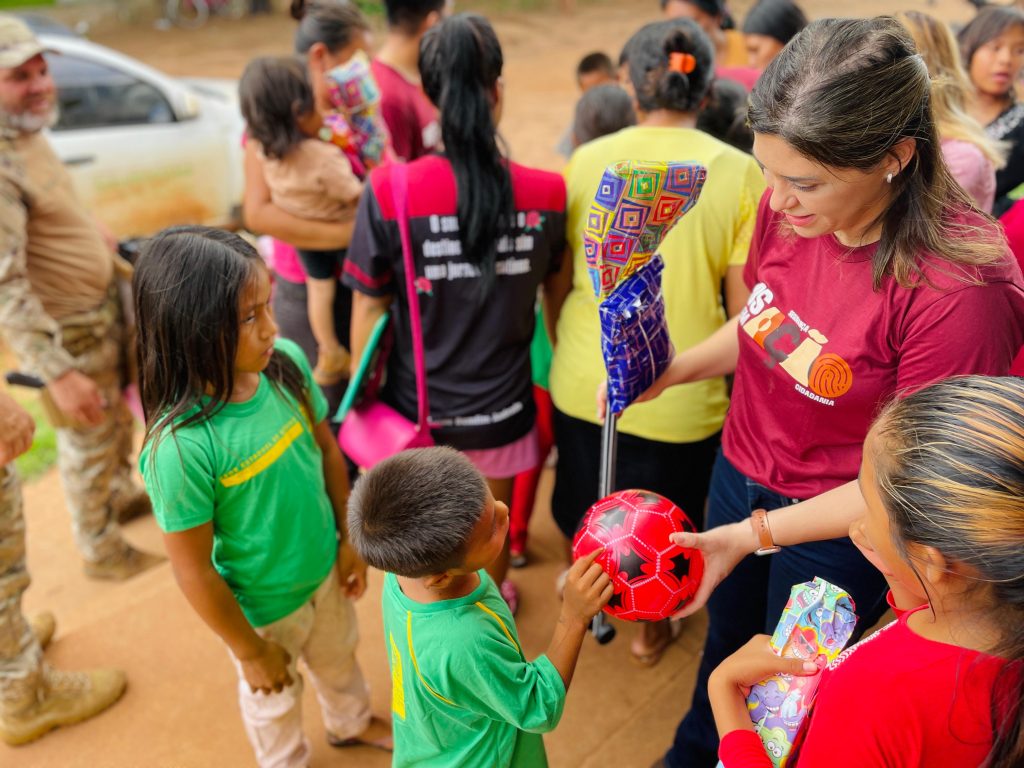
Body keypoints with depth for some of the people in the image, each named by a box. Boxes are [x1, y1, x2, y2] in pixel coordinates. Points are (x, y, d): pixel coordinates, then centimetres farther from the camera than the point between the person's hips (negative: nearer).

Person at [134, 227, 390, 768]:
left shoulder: (287, 363, -20)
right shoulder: (181, 445, -36)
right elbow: (194, 572, -24)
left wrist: (349, 538, 5)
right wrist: (250, 651, -11)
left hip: (323, 569, 5)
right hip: (261, 607, -5)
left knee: (337, 656, 33)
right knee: (274, 700, 27)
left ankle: (351, 722, 66)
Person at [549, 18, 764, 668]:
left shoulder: (588, 160, -6)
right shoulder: (740, 173, -11)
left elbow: (559, 280, 0)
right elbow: (742, 305, -9)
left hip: (585, 382, 2)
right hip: (679, 396, -2)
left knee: (583, 499, 28)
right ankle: (653, 629, 46)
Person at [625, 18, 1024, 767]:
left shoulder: (963, 287, -31)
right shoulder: (791, 205, -15)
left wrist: (757, 534, -24)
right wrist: (667, 372, -9)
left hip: (836, 528, -5)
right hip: (742, 472, 6)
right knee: (724, 642, 29)